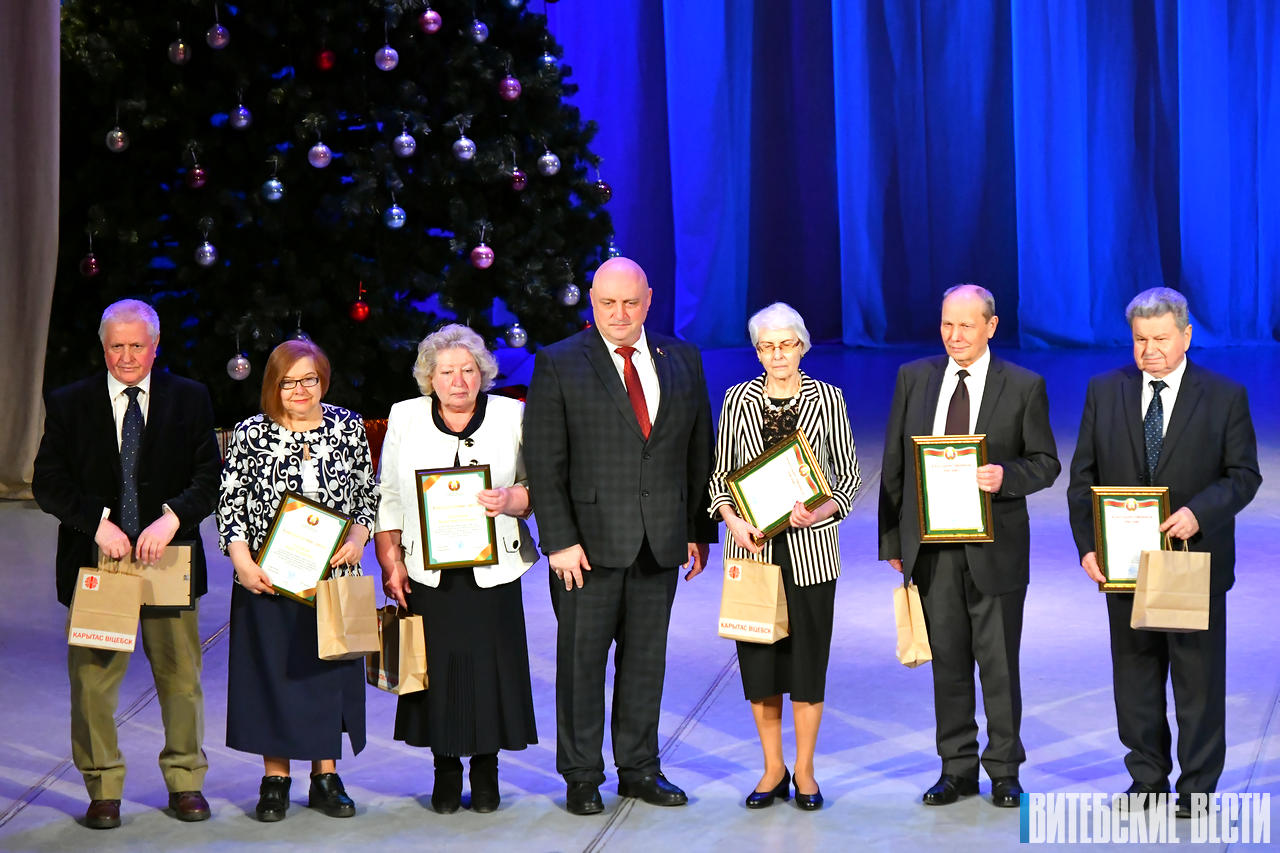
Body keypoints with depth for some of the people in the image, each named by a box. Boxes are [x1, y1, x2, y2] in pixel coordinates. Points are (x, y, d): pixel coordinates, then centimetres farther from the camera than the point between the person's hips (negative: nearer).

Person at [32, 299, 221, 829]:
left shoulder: (190, 400, 4)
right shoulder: (69, 404, 2)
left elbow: (209, 478, -1)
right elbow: (48, 483, -3)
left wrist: (172, 517, -18)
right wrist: (98, 523, -16)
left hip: (170, 558, 1)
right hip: (95, 558, -1)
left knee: (180, 675, 9)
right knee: (92, 678, 3)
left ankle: (185, 782, 24)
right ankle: (103, 790, 16)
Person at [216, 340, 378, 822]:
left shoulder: (348, 427, 4)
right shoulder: (250, 434, -1)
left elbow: (368, 495, 10)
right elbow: (230, 505, -2)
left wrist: (357, 537, -8)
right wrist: (242, 562, -13)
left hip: (334, 575, 2)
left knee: (330, 669, 6)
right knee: (272, 669, 2)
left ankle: (326, 776, 17)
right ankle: (275, 778, 13)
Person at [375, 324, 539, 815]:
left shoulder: (511, 415, 3)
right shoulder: (405, 418, 6)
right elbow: (388, 497, 9)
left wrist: (513, 499, -15)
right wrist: (390, 562, 2)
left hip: (493, 570, 0)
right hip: (427, 573, 1)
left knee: (491, 666, 0)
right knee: (438, 669, 2)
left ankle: (486, 767, 16)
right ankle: (446, 771, 16)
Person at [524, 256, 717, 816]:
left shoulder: (682, 360, 9)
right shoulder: (558, 365, -3)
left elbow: (700, 450, 11)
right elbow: (544, 463, -6)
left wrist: (700, 531, 6)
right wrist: (559, 540, -12)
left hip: (661, 540, 3)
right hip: (588, 540, -3)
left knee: (646, 659, 10)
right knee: (581, 660, 3)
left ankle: (639, 769, 22)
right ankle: (581, 776, 14)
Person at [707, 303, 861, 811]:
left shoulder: (827, 399, 0)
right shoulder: (739, 399, 3)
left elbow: (849, 474, 3)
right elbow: (719, 473, 8)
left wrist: (822, 511, -15)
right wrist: (733, 519, -9)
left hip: (810, 546, -1)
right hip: (752, 546, 1)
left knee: (808, 655, 3)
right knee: (758, 656, 5)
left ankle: (804, 770, 16)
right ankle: (772, 769, 19)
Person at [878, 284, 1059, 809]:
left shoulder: (1024, 387, -2)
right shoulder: (913, 378, 6)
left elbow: (1045, 462, 1)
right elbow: (894, 464, 8)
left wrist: (1006, 476, -20)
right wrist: (893, 539, 5)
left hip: (995, 548, -2)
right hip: (931, 546, 3)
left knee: (999, 663, 4)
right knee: (948, 661, 9)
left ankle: (1005, 771, 16)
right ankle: (957, 769, 19)